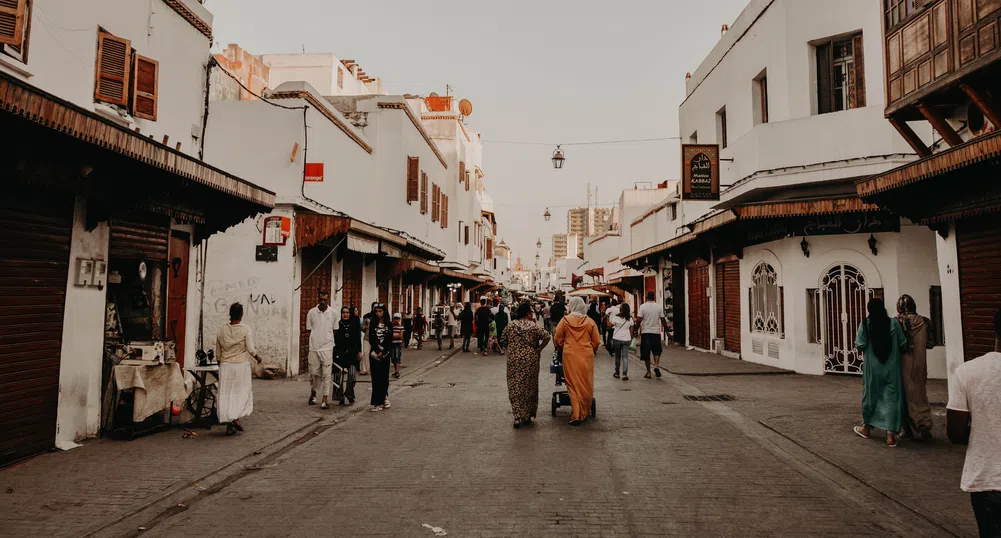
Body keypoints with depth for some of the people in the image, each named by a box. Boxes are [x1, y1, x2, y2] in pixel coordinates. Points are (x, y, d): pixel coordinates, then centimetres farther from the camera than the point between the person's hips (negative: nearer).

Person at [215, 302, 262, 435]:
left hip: (225, 366, 3)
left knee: (226, 394, 7)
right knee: (243, 392, 10)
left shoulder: (222, 330, 2)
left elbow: (218, 353, 8)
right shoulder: (245, 329, -10)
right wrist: (257, 357, 7)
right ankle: (236, 418, -7)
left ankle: (229, 426, 7)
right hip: (242, 365, -3)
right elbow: (251, 349, -12)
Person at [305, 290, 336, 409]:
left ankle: (324, 401, -1)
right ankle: (313, 394, 34)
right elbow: (308, 331, 10)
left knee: (326, 375, -4)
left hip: (327, 348, -1)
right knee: (313, 373, 7)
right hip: (314, 347, 1)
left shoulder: (333, 313, 3)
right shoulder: (311, 312, 3)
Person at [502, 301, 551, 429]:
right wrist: (539, 349, -5)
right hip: (530, 359, -1)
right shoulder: (534, 326, -6)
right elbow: (546, 337, -15)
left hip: (514, 359, 1)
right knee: (529, 387, 11)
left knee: (515, 387, 4)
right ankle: (528, 416, 19)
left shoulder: (510, 326, 2)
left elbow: (502, 341, 5)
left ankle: (518, 417, -4)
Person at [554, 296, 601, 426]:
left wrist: (562, 348, 20)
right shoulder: (590, 322, -2)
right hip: (587, 356, 1)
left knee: (573, 385, 4)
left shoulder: (565, 320, -5)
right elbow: (596, 342, 1)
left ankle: (576, 415, -2)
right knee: (586, 384, 13)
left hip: (570, 356, -1)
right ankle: (585, 412, 25)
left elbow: (558, 339, 1)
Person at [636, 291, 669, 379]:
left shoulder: (643, 306, -5)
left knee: (646, 352, 5)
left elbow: (639, 320, -9)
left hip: (645, 332, -2)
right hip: (656, 332, 2)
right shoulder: (659, 307, 1)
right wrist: (666, 330, 16)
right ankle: (656, 365, -8)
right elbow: (663, 320, 4)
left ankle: (648, 372, 6)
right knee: (657, 350, 15)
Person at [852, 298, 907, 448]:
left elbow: (860, 345, -10)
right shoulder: (894, 323, -5)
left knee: (871, 395, 15)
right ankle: (891, 433, -4)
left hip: (872, 367, 0)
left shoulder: (865, 324, -8)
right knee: (891, 397, 3)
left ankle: (867, 427, 31)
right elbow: (903, 344, -2)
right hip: (891, 367, 0)